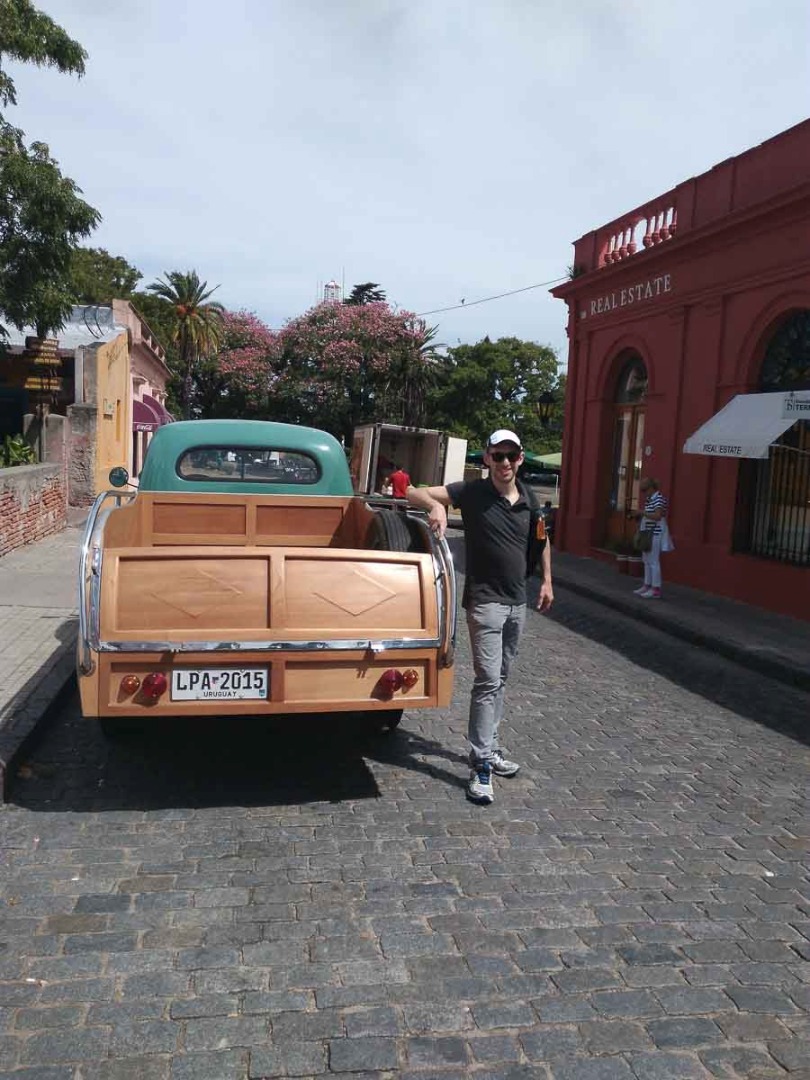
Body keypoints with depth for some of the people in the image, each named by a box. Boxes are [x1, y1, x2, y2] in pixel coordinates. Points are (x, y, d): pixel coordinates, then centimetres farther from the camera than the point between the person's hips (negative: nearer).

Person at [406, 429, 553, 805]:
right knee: (488, 681, -12)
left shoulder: (529, 500, 5)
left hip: (517, 602, 6)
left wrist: (547, 581, 18)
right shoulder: (472, 492, -11)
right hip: (485, 600, -6)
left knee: (499, 680, 16)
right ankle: (481, 765, -6)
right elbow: (414, 494, -15)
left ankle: (490, 748, 30)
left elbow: (541, 539, 22)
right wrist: (436, 505, -35)